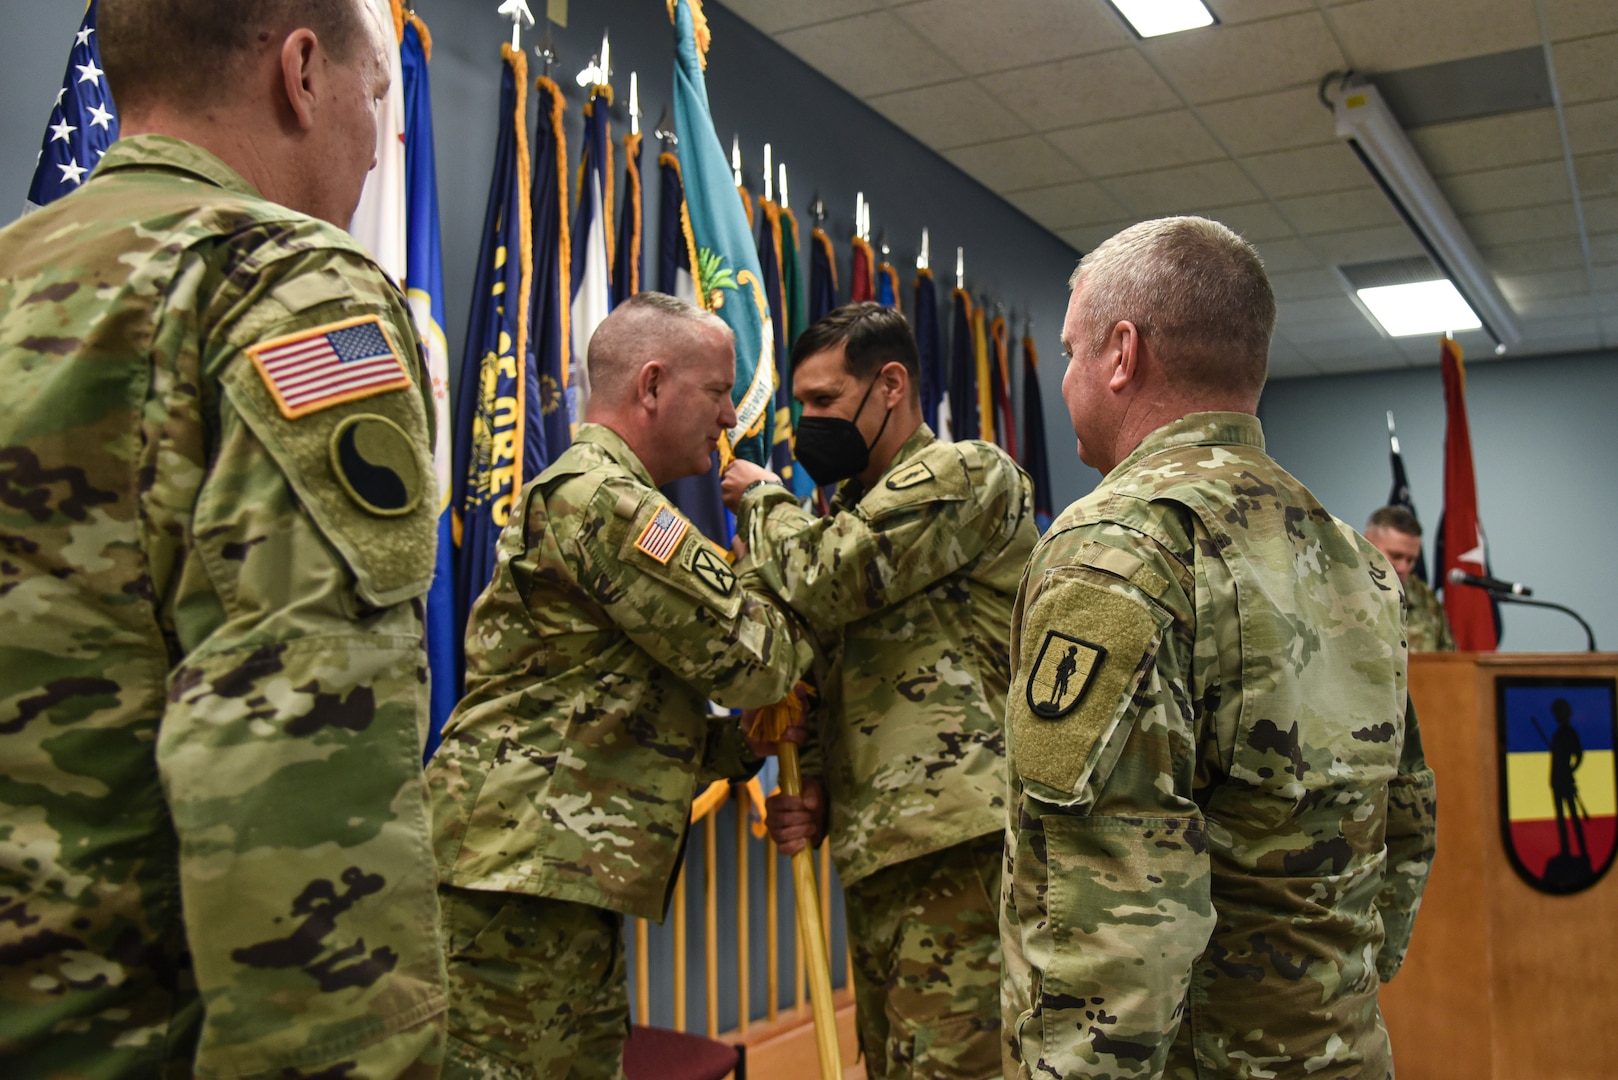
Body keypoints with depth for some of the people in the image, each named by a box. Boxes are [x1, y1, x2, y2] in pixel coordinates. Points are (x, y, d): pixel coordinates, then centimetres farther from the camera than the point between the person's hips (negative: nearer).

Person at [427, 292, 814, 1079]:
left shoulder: (591, 494, 23)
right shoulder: (601, 497, -11)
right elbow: (750, 657, -13)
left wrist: (745, 744, 8)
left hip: (565, 874, 11)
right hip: (524, 871, -11)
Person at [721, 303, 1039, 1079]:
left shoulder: (965, 474, -5)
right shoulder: (852, 508, 22)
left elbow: (827, 579, -17)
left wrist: (762, 501, 2)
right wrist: (816, 792, 9)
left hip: (956, 848, -9)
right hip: (877, 851, 9)